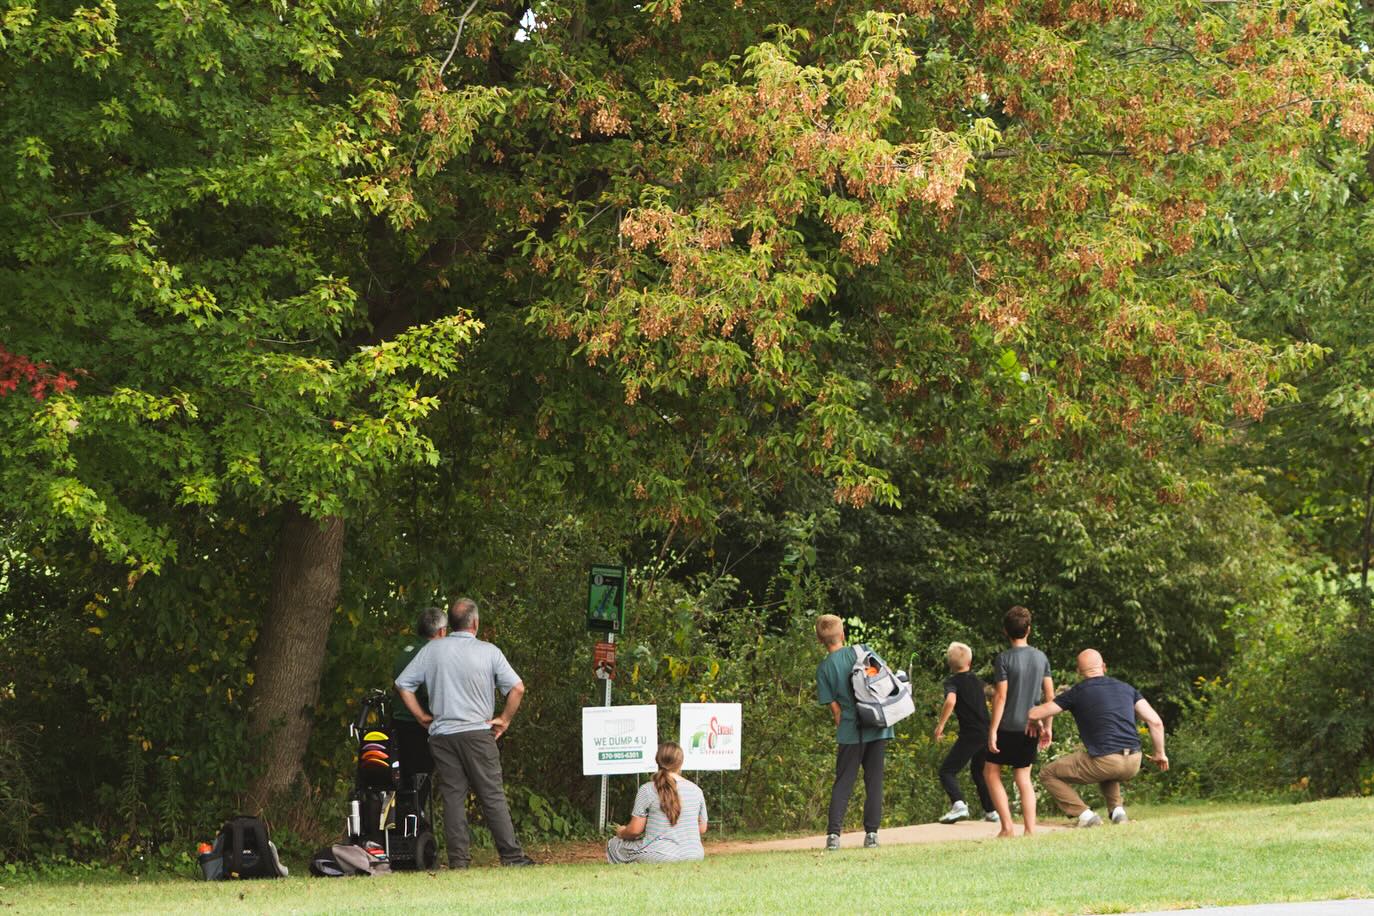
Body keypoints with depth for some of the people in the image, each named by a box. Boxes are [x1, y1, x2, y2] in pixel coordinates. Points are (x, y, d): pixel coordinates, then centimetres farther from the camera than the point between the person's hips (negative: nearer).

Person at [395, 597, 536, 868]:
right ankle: (511, 854, -1)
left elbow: (402, 685, 5)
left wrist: (422, 716, 11)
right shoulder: (489, 652, -1)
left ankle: (458, 858, -1)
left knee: (452, 796, 4)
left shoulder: (432, 650, 5)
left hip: (441, 734, 2)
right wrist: (504, 719, 3)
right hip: (478, 732, -2)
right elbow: (517, 688, -6)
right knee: (493, 796, 0)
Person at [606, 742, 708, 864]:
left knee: (613, 844, 15)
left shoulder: (647, 790, -9)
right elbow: (702, 828, 11)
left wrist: (621, 833, 15)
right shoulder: (695, 790, 3)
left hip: (660, 856, -5)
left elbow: (635, 830, -8)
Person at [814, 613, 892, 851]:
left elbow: (834, 706, -1)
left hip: (850, 731, -1)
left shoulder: (824, 668, -1)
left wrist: (842, 728, 10)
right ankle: (871, 833, 5)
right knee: (874, 780, 7)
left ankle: (833, 833, -8)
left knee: (843, 782, 3)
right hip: (878, 727, 1)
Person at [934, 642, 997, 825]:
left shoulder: (953, 681, -5)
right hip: (987, 732, 6)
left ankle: (958, 804, -27)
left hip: (970, 734, -6)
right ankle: (991, 811, 25)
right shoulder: (977, 680, 16)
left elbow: (951, 700, -25)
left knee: (947, 771, -4)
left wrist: (940, 725, -19)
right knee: (979, 771, 26)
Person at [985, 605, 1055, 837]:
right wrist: (1047, 726, 13)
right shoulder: (1041, 657, 3)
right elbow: (1050, 694, 5)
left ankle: (1006, 826, -1)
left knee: (991, 773, 8)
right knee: (1023, 778, 11)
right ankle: (1030, 830, 2)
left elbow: (1000, 697, -14)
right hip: (1031, 728, 5)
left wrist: (993, 730, -11)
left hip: (1008, 727, -5)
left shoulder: (1004, 659, -11)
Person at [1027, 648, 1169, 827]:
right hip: (1133, 765, 5)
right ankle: (1117, 809, 17)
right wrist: (1159, 754, 21)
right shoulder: (1126, 688, 14)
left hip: (1104, 762, -5)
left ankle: (1084, 815, -1)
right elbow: (1155, 722, 9)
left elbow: (1034, 714, 3)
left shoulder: (1077, 693, 2)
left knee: (1048, 774, 12)